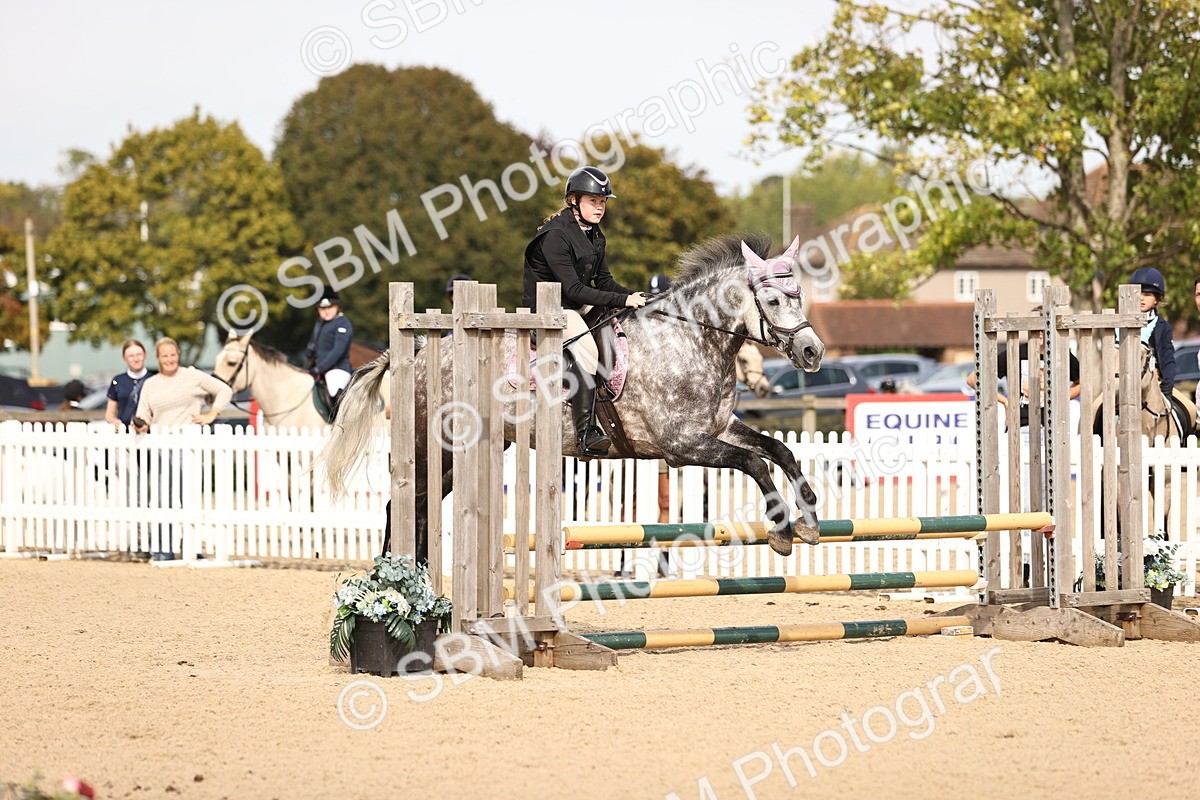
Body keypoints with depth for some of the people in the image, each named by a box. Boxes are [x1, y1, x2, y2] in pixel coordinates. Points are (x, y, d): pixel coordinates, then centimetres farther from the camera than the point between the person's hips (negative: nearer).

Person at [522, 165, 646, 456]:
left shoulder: (594, 235, 8)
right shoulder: (555, 236, -20)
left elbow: (603, 281, 11)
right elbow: (574, 289, -24)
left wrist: (633, 296, -9)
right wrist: (623, 299, -26)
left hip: (577, 307, 10)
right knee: (586, 352, -31)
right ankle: (587, 435, -35)